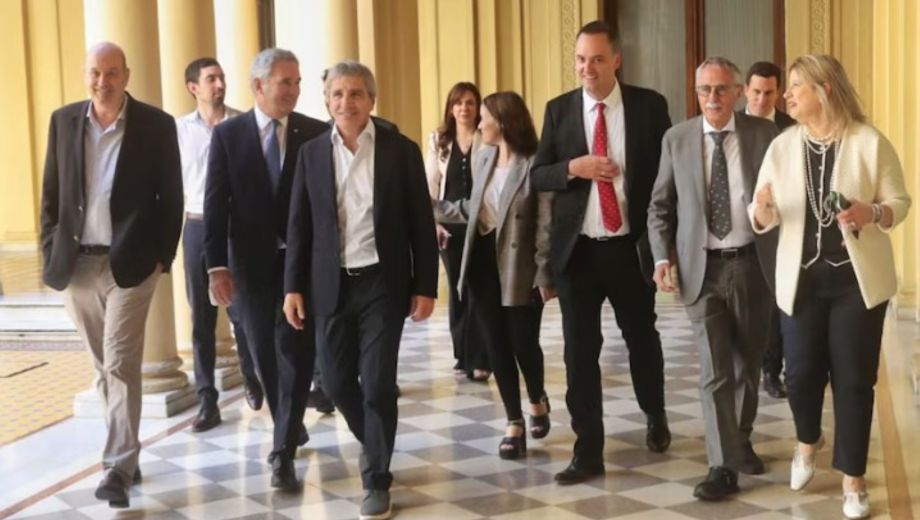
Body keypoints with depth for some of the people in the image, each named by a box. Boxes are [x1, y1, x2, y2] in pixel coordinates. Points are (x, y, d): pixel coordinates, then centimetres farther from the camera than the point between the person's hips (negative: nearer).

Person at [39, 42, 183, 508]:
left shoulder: (156, 125, -3)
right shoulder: (63, 121, 6)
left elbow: (171, 198, -1)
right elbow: (51, 192, 10)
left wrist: (161, 256, -6)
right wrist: (50, 252, 3)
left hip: (130, 263, -4)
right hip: (76, 263, 4)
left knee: (120, 364, -8)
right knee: (104, 365, 12)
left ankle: (118, 468, -4)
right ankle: (124, 455, 23)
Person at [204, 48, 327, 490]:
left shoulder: (317, 134, -1)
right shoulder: (228, 134, 0)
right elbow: (215, 203, -2)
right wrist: (217, 265, -10)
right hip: (252, 262, 1)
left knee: (294, 350, -6)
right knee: (265, 353, 12)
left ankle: (283, 452, -1)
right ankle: (289, 428, 33)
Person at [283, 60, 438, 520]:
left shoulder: (401, 150, -3)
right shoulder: (312, 153, 4)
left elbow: (421, 223, -1)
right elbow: (299, 225, 6)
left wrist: (425, 287, -5)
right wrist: (293, 286, 1)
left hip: (382, 283, -3)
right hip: (331, 285, 3)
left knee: (378, 383, -3)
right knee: (337, 381, 9)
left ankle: (377, 480, 12)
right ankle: (374, 443, 38)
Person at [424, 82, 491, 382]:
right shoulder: (438, 140, 7)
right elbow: (430, 185, 7)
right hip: (450, 225, 3)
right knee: (457, 290, 9)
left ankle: (479, 360, 0)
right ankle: (463, 356, 18)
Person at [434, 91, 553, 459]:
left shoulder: (534, 164, -13)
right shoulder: (482, 158, 9)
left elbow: (545, 225, -13)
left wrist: (545, 275, -16)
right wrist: (433, 208, 17)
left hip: (519, 270, -6)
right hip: (482, 264, 6)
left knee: (524, 344, 2)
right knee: (497, 347, 7)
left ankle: (537, 400, 34)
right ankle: (514, 423, 18)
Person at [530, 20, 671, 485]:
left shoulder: (649, 105, -2)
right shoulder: (559, 109, 2)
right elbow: (536, 176, 3)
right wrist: (572, 167, -17)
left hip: (631, 246, -1)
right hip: (577, 249, 1)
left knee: (642, 338, 16)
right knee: (580, 351, 2)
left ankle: (656, 418, 43)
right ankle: (588, 452, 12)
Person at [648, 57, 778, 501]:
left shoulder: (764, 133, -1)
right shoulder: (677, 139, 2)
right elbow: (660, 205, 6)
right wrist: (662, 256, -7)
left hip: (752, 264, 1)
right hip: (702, 268, -1)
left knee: (748, 362, 16)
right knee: (715, 369, -4)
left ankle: (742, 441, 37)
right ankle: (723, 466, 2)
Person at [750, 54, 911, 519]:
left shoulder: (870, 142, -7)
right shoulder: (782, 147, 1)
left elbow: (899, 201, -2)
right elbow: (762, 219, 0)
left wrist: (873, 212, -23)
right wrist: (761, 209, -23)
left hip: (858, 279, -2)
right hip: (801, 279, 3)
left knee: (853, 379, 2)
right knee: (801, 373, 6)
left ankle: (853, 480, 16)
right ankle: (808, 441, 39)